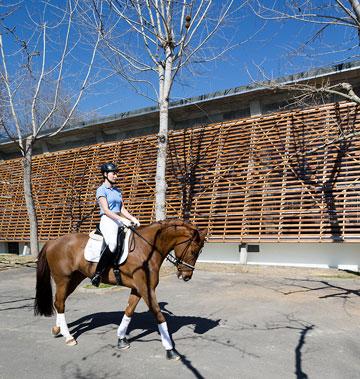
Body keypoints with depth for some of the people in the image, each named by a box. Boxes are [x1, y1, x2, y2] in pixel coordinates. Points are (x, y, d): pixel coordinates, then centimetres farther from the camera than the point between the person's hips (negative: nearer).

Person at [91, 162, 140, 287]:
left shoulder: (118, 190, 21)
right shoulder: (101, 190, -1)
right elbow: (106, 210, -11)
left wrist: (132, 218, -1)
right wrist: (122, 220, -21)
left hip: (120, 221, 8)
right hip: (107, 221, -8)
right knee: (112, 245, -34)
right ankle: (97, 273, -23)